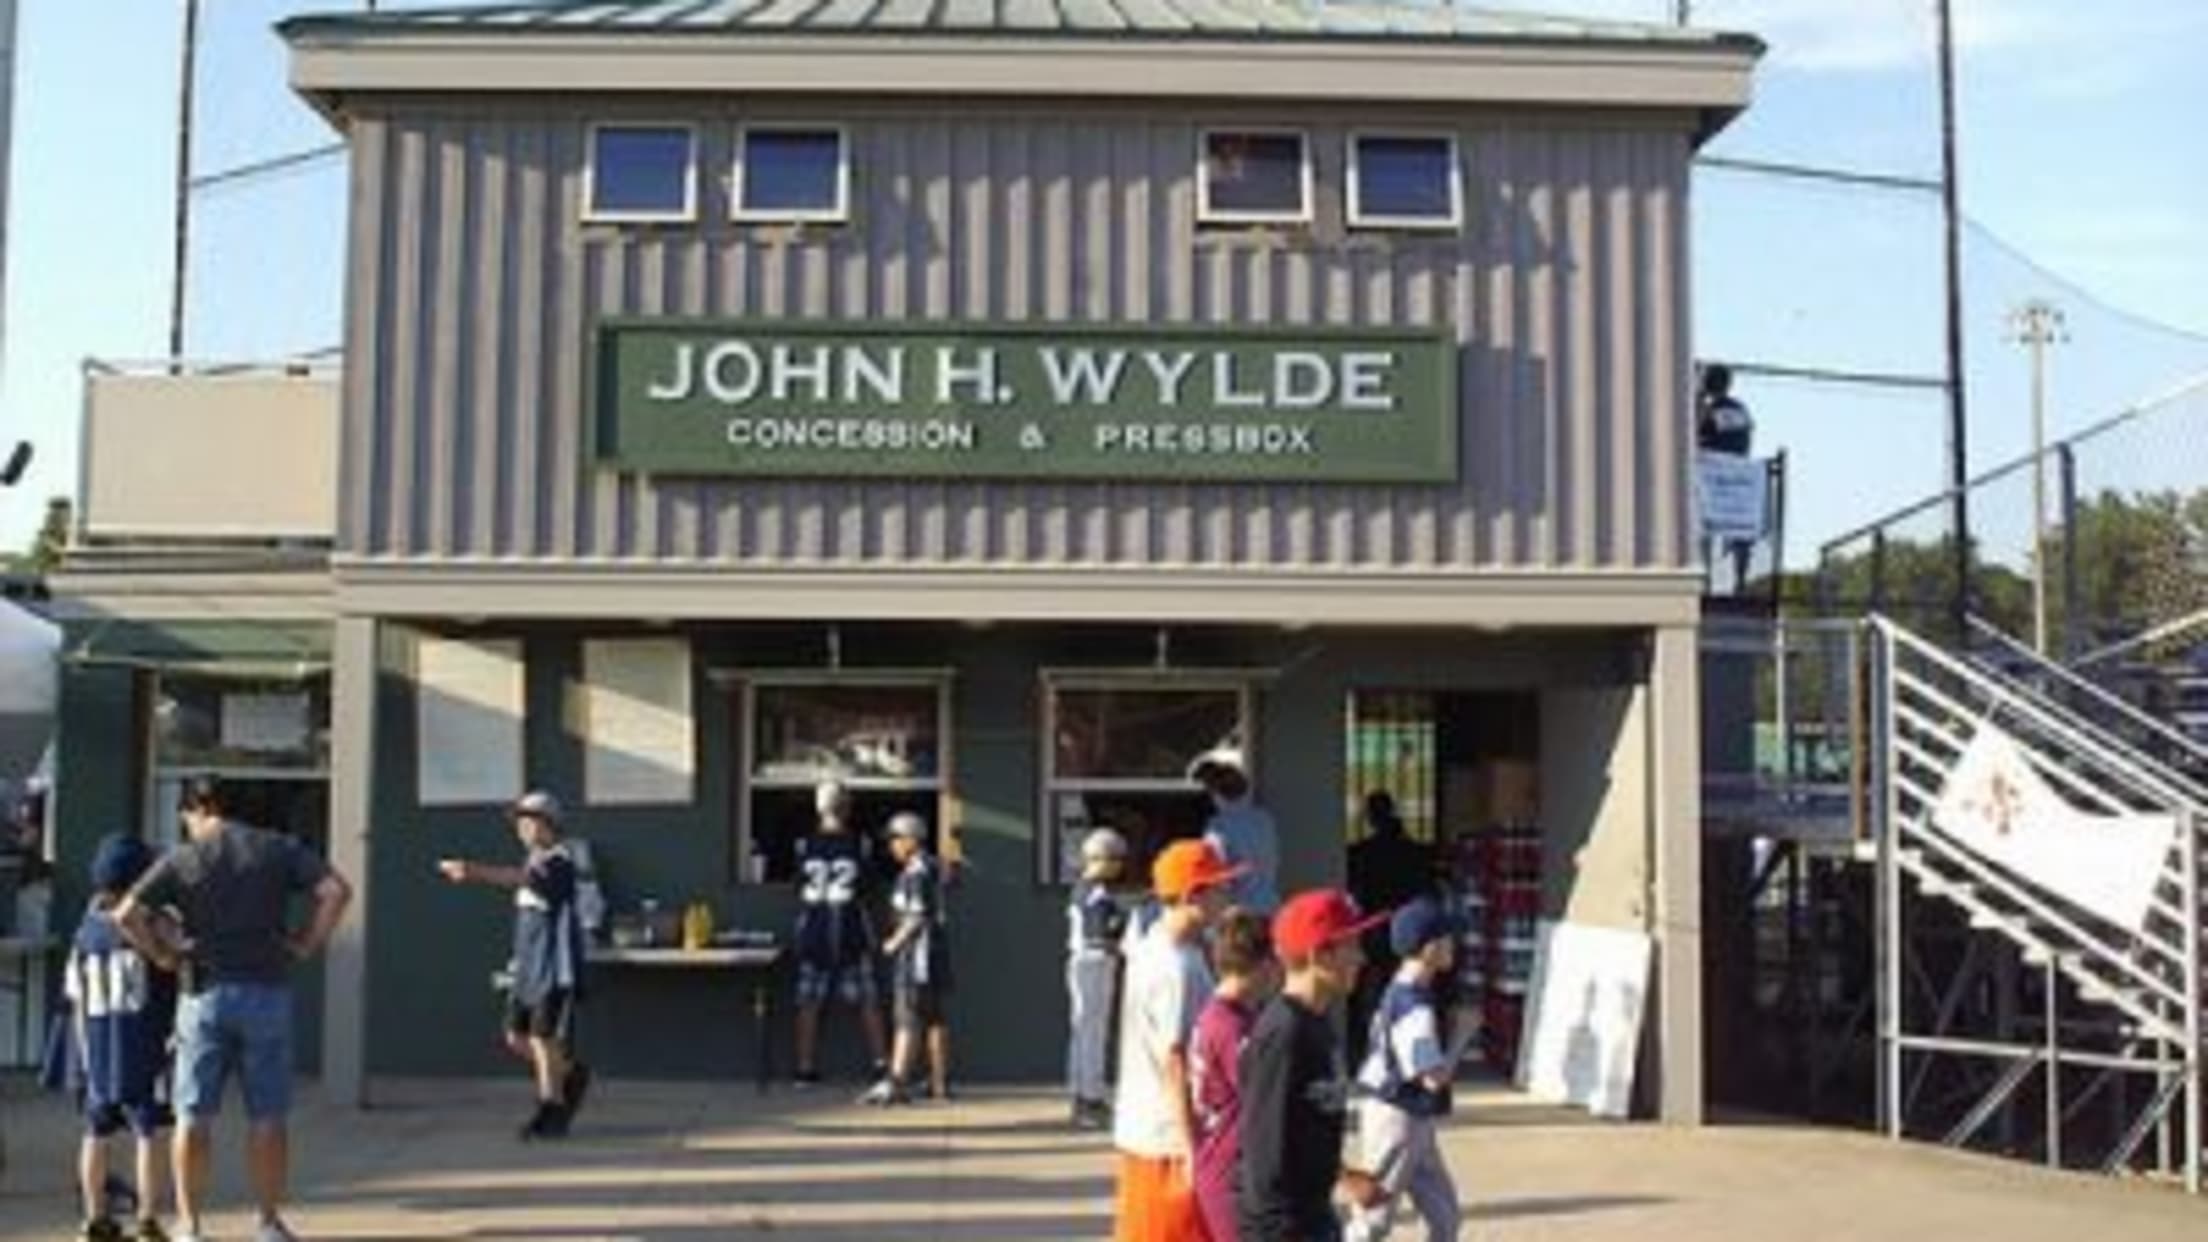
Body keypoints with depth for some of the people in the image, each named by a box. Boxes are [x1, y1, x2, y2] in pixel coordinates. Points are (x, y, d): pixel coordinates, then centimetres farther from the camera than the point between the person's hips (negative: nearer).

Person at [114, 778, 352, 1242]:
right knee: (267, 1117, 8)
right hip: (267, 992, 1)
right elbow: (337, 891, -7)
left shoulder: (181, 860, 1)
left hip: (206, 994, -1)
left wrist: (161, 954, 2)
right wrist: (308, 944, 0)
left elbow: (127, 913, -11)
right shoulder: (279, 849, 4)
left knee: (194, 1116, 7)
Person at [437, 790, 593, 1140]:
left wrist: (474, 871, -43)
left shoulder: (559, 863, -14)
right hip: (527, 967, 8)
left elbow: (520, 878, -32)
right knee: (517, 1037, 9)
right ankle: (571, 1075, 30)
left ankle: (550, 1113, 7)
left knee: (543, 1038, -5)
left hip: (555, 969, -8)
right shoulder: (532, 861, 16)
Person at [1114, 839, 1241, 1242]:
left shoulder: (1148, 950, 10)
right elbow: (1173, 1061, -23)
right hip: (1171, 1138, -9)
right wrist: (1192, 1148, -22)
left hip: (1140, 1130, 9)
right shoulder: (1178, 966, -20)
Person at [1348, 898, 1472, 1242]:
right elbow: (1434, 1077, -28)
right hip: (1397, 1120, -10)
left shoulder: (1399, 993, 7)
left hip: (1414, 1122, 10)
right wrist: (1463, 1036, -14)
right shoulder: (1416, 1007, -23)